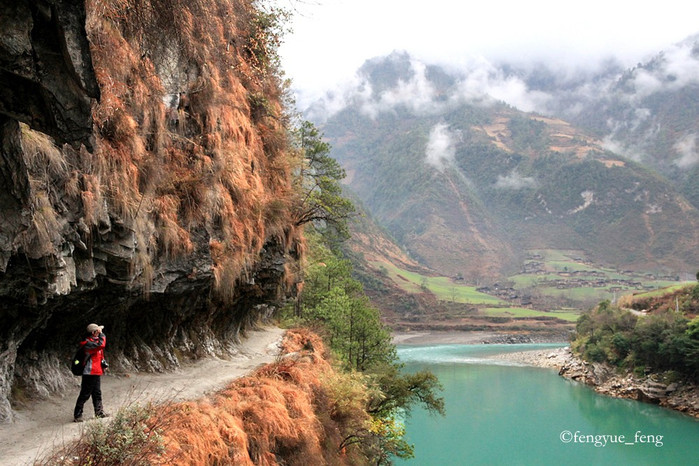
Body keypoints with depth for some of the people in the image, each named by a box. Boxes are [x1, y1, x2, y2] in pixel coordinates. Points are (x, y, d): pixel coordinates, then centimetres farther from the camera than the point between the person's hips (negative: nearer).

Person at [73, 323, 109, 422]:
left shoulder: (94, 340, 13)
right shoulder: (88, 343, -18)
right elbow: (100, 344, -31)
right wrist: (101, 334, -18)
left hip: (96, 372, 10)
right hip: (90, 373, -10)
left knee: (97, 393, 16)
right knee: (85, 394, -4)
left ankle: (99, 412, 26)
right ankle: (77, 415, 5)